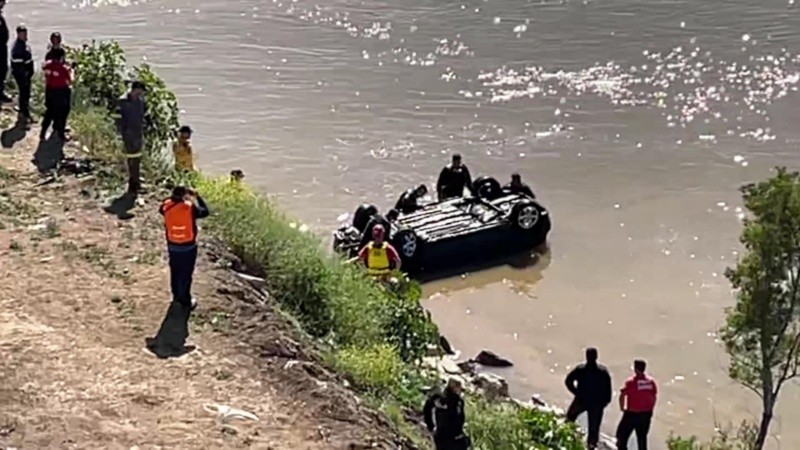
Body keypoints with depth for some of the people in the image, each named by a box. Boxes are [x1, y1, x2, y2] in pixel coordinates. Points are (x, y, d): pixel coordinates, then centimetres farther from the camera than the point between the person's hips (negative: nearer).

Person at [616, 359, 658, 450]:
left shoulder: (631, 382, -16)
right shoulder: (651, 381, -2)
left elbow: (622, 396, -15)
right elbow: (654, 397, 5)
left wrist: (622, 408, 0)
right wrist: (650, 410, 16)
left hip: (632, 414, -4)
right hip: (646, 414, 5)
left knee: (622, 434, 10)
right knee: (642, 436, 16)